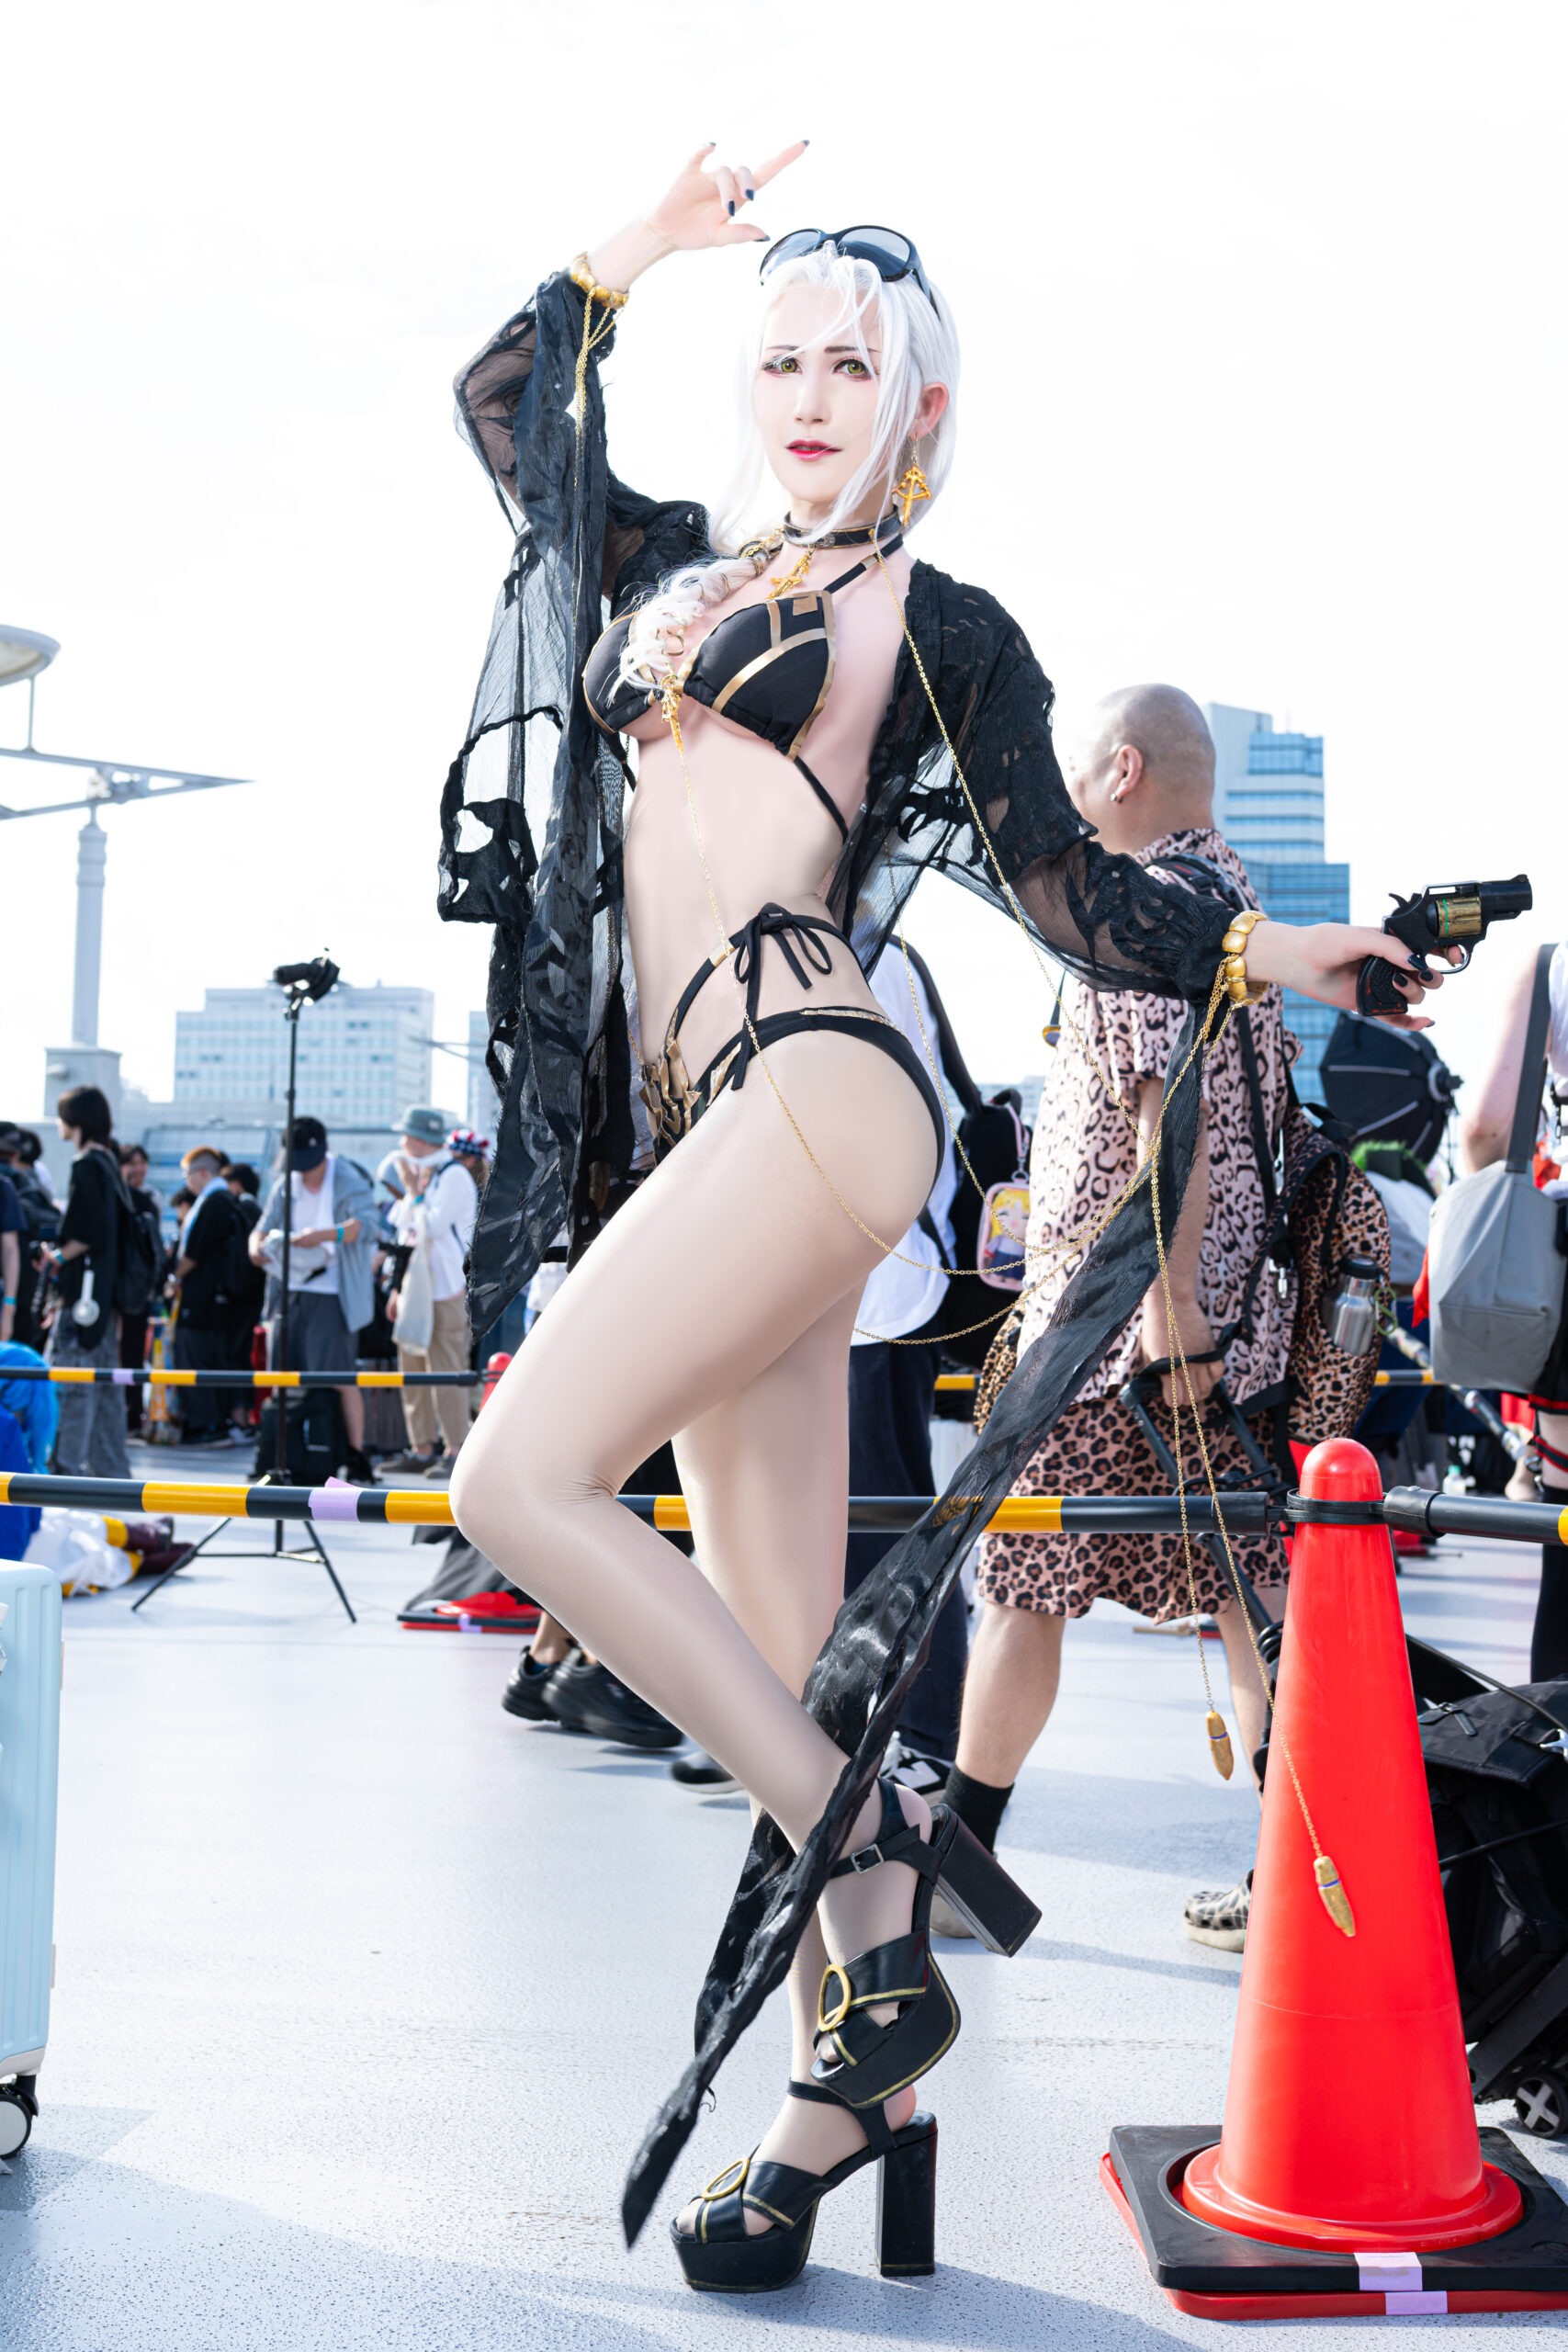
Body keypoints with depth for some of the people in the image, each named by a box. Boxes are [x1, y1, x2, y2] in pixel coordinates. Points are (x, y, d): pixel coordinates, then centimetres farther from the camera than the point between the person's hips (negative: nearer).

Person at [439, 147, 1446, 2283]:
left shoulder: (945, 631, 9)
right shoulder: (670, 565, 23)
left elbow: (1053, 879, 11)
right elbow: (504, 405, 35)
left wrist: (1263, 954, 7)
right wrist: (636, 253, 31)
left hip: (811, 1084, -6)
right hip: (701, 1136, 6)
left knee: (521, 1485, -21)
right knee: (777, 1666, 4)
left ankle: (870, 1871, -12)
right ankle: (859, 2074, 14)